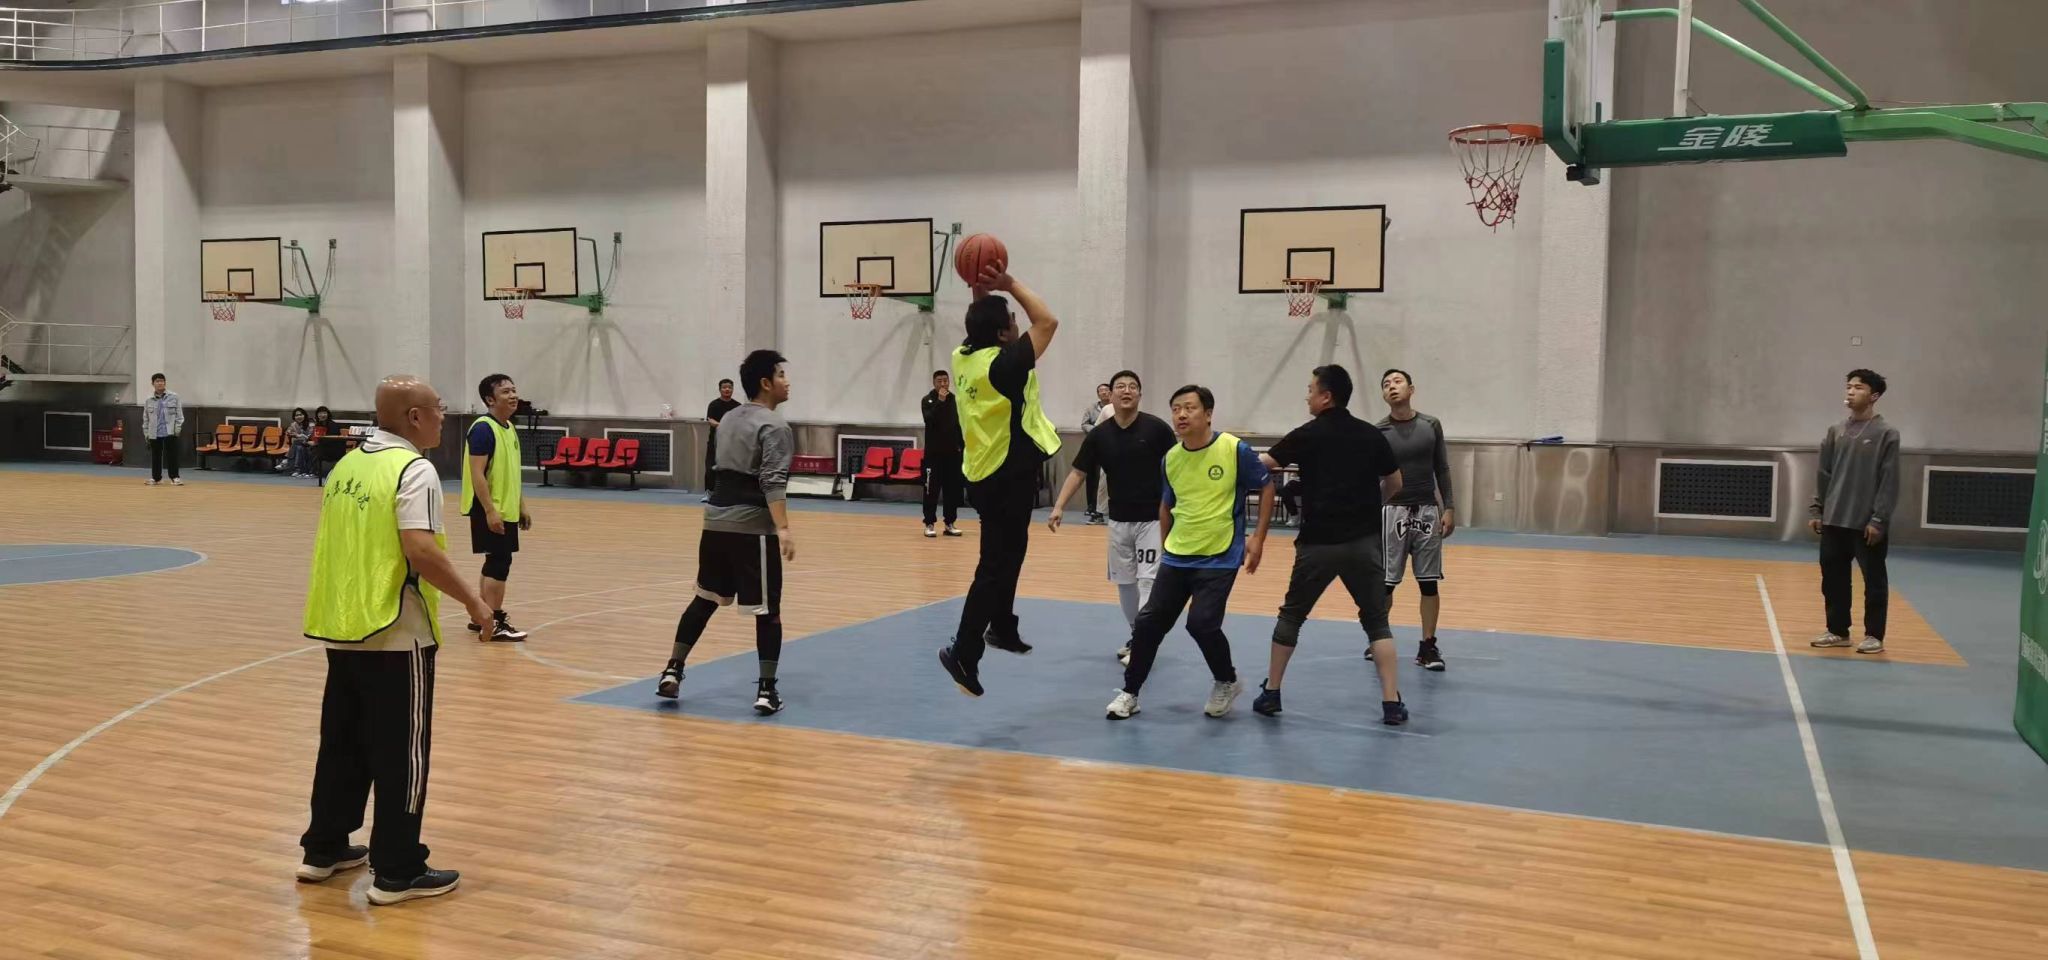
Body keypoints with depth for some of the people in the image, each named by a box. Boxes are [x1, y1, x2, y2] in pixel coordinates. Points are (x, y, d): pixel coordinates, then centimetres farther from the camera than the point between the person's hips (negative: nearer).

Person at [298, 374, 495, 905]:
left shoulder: (348, 464, 11)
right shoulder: (414, 470, -15)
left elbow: (334, 540, 17)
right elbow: (420, 550, -25)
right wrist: (471, 600, -15)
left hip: (343, 628, 8)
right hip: (396, 635, -8)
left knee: (342, 743, 18)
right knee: (401, 753, 0)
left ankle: (323, 849, 29)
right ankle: (397, 872, 6)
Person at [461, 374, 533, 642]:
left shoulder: (509, 428, 13)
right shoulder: (483, 428, -16)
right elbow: (477, 474, -21)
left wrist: (521, 505, 19)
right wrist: (490, 511, -25)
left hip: (507, 509, 10)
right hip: (490, 510, -9)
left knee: (496, 562, 14)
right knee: (500, 562, -8)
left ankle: (482, 618, 24)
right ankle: (494, 623, -1)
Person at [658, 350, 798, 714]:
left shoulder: (729, 418, 15)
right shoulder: (774, 426, -10)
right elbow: (773, 482, -22)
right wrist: (783, 529, -28)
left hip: (716, 521, 8)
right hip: (753, 527, -8)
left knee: (704, 599, 19)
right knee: (767, 610, 0)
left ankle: (672, 671, 20)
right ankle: (766, 691, 0)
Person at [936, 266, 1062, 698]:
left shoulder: (963, 357, 4)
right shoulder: (1004, 363, -19)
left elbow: (981, 325, 26)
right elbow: (1047, 321, -18)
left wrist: (980, 293, 11)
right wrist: (1010, 284, -13)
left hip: (985, 473, 9)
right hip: (1008, 476, -9)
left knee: (1008, 553, 24)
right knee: (996, 565, -6)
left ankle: (1002, 628, 38)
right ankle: (964, 652, -8)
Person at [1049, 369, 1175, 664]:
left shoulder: (1157, 428, -10)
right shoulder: (1099, 435, -2)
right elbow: (1078, 472, 1)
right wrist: (1059, 507, -8)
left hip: (1153, 518, -4)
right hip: (1119, 520, 4)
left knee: (1148, 580, -8)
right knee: (1124, 582, 12)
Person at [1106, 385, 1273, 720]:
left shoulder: (1235, 450, -13)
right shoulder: (1170, 458, 1)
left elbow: (1266, 488, -2)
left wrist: (1258, 538, -7)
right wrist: (1165, 543, 20)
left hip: (1219, 558, -5)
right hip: (1177, 557, 5)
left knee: (1202, 623, -15)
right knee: (1149, 621, 1)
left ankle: (1227, 682, 14)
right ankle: (1129, 692, 17)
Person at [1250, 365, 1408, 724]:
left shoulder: (1308, 435, -4)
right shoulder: (1372, 435, 5)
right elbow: (1395, 485, 12)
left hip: (1318, 543, -2)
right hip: (1364, 542, 2)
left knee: (1291, 615, 14)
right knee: (1377, 621, 9)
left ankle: (1270, 694, 19)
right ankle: (1392, 703, 1)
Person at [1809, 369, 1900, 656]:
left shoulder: (1886, 434, -5)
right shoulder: (1836, 432, 9)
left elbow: (1889, 481, -9)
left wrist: (1879, 519, -14)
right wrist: (1816, 510, 7)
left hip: (1867, 524, -5)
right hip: (1834, 521, 5)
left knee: (1874, 580, 3)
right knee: (1833, 578, 9)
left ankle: (1874, 635, 12)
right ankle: (1837, 631, 20)